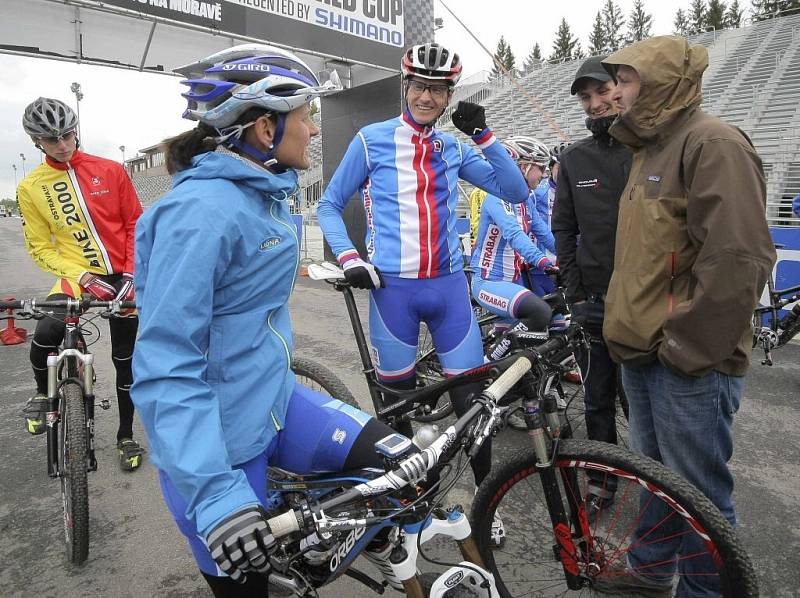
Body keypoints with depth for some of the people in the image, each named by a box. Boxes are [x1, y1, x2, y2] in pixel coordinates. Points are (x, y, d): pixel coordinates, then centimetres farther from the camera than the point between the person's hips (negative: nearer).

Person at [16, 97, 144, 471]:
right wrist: (80, 275, -17)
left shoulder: (109, 170, -2)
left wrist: (132, 272, -9)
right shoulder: (31, 187, -1)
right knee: (45, 335, -26)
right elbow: (40, 247, -1)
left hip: (122, 276, 0)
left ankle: (126, 437, 24)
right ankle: (43, 393, 8)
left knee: (125, 359, 7)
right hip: (77, 277, 0)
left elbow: (135, 223, 1)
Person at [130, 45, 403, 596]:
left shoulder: (267, 193, 3)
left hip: (274, 401, 7)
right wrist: (216, 494, -32)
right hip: (217, 440, -7)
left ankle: (373, 546, 27)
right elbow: (165, 367, -28)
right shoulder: (202, 210, -25)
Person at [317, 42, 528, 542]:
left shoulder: (453, 148, 11)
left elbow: (516, 191, 5)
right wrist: (349, 257, -9)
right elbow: (331, 205, 6)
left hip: (448, 285, 3)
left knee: (472, 395, 4)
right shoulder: (371, 140, 2)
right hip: (393, 287, -2)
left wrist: (484, 134, -5)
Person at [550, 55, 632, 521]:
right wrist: (576, 294, 1)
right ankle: (602, 481, 29)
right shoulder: (574, 158, 7)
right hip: (595, 303, 2)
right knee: (598, 400, 11)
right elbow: (564, 230, 8)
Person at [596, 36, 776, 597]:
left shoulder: (713, 142, -13)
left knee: (698, 492, 6)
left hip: (689, 361, -9)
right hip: (643, 351, 9)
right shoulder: (652, 146, 17)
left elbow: (738, 260, -22)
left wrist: (688, 346, -18)